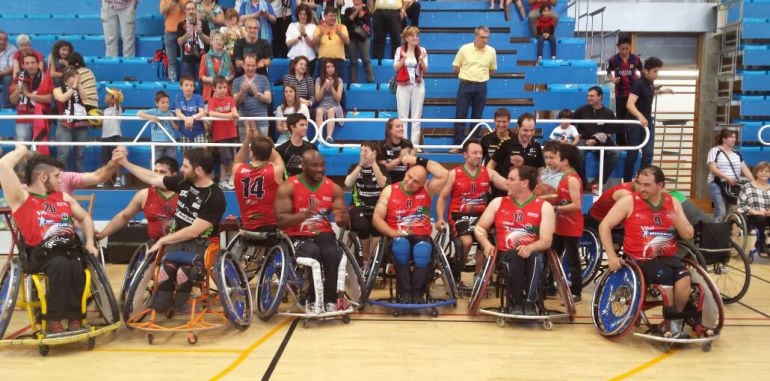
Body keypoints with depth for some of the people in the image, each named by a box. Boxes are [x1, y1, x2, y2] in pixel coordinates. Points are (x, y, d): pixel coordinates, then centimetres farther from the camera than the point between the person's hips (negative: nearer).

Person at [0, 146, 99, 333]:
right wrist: (22, 150, 13)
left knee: (76, 269, -30)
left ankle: (74, 319, -25)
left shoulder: (63, 197, 24)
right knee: (61, 265, -36)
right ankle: (54, 321, -27)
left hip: (70, 249, 4)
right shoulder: (21, 197, 6)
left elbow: (84, 217, 32)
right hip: (41, 254, -4)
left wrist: (89, 242, 14)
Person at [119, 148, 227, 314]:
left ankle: (177, 310, -9)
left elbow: (193, 232, -17)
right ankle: (160, 308, -11)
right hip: (178, 238, 4)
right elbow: (153, 179, 17)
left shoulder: (215, 197, -16)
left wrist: (163, 240, -11)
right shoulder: (183, 182, 3)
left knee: (183, 272, -34)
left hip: (201, 243, -4)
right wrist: (125, 163, 19)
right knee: (166, 268, -30)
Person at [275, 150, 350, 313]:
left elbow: (346, 224, 6)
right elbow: (280, 220, -11)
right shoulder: (287, 188, -3)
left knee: (334, 256, -30)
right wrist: (304, 214, -28)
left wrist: (341, 218, -20)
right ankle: (314, 301, -18)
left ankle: (331, 300, -13)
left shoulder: (334, 188, 6)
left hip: (324, 234, 3)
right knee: (314, 253, -34)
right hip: (298, 237, -2)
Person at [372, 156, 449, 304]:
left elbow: (444, 175, -9)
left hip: (421, 237, 0)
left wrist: (420, 161, -5)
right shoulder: (389, 190, 6)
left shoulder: (427, 189, 8)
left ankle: (418, 293, -22)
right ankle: (405, 292, -27)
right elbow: (377, 218, 1)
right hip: (398, 238, 0)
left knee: (423, 250, -35)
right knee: (401, 245, -36)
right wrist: (393, 233, -15)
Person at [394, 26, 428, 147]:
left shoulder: (422, 50, 4)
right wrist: (404, 58, -17)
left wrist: (421, 60, -16)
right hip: (403, 86, -1)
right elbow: (396, 68, -3)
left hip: (418, 86, 1)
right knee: (403, 116, -1)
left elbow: (425, 70, 2)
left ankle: (415, 143, 5)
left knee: (416, 117, 2)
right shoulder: (400, 50, 1)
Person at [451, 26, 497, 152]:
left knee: (477, 117, 5)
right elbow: (455, 68, 5)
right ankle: (458, 145, 0)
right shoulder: (464, 49, -2)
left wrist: (481, 76, 9)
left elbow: (492, 71, 14)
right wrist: (467, 75, 6)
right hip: (465, 85, -1)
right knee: (460, 115, -4)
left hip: (481, 87, 1)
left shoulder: (491, 51, 3)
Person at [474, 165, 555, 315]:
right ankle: (515, 302, -22)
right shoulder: (498, 202, 12)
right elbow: (479, 228, 13)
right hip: (506, 255, 1)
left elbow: (546, 240, -6)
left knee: (536, 256, -36)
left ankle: (530, 302, -33)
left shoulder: (544, 207, 4)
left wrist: (530, 248, -28)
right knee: (514, 256, -35)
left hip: (532, 254, -1)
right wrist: (487, 244, -8)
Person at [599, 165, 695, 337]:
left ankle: (675, 321, -2)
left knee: (684, 277, -26)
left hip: (668, 258, 4)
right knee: (667, 276, -30)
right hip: (639, 260, -3)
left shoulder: (673, 203, 9)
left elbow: (688, 235, 8)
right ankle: (671, 322, -6)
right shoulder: (629, 201, -4)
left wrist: (675, 218, -13)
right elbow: (604, 226, -4)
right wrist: (611, 255, -12)